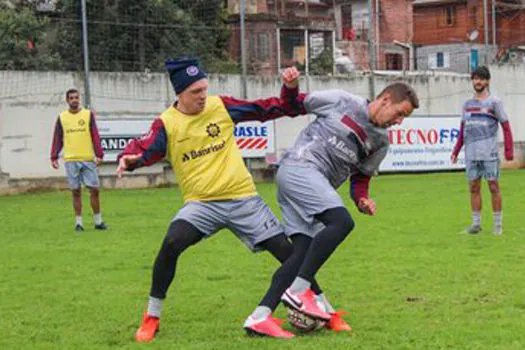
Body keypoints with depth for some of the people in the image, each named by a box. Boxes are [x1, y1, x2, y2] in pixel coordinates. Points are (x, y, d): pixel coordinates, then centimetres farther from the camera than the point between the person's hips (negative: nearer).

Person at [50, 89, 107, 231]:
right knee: (76, 192, 3)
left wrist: (99, 154, -7)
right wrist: (54, 157, 0)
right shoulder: (62, 117, 8)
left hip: (88, 159, 0)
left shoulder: (88, 114, 5)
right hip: (70, 160, 0)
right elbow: (57, 139, 8)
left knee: (95, 189, -1)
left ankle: (98, 221, 11)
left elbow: (95, 136, 2)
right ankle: (78, 222, 10)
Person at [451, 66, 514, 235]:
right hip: (471, 153, 4)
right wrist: (456, 151, 12)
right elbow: (462, 130, 19)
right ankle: (476, 222, 10)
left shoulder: (494, 102, 0)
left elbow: (506, 127, -2)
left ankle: (498, 224, 4)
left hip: (489, 152, -4)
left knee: (493, 186, -2)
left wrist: (509, 150, -10)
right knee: (474, 187, 5)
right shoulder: (467, 104, 14)